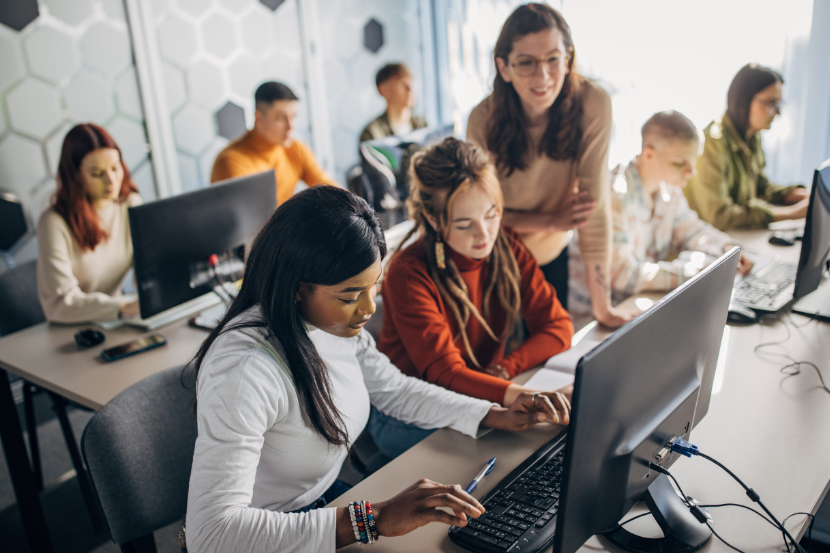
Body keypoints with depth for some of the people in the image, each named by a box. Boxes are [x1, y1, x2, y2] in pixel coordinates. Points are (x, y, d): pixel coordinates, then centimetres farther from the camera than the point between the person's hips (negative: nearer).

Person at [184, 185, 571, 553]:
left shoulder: (336, 323, -8)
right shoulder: (243, 371, -32)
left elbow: (395, 390, 8)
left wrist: (500, 416, -2)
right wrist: (372, 520, -39)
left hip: (324, 501, 7)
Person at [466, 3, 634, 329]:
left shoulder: (592, 104, -24)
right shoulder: (484, 120, -24)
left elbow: (595, 204, -25)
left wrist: (603, 307, -24)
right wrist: (552, 220, -24)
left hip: (552, 256, 1)